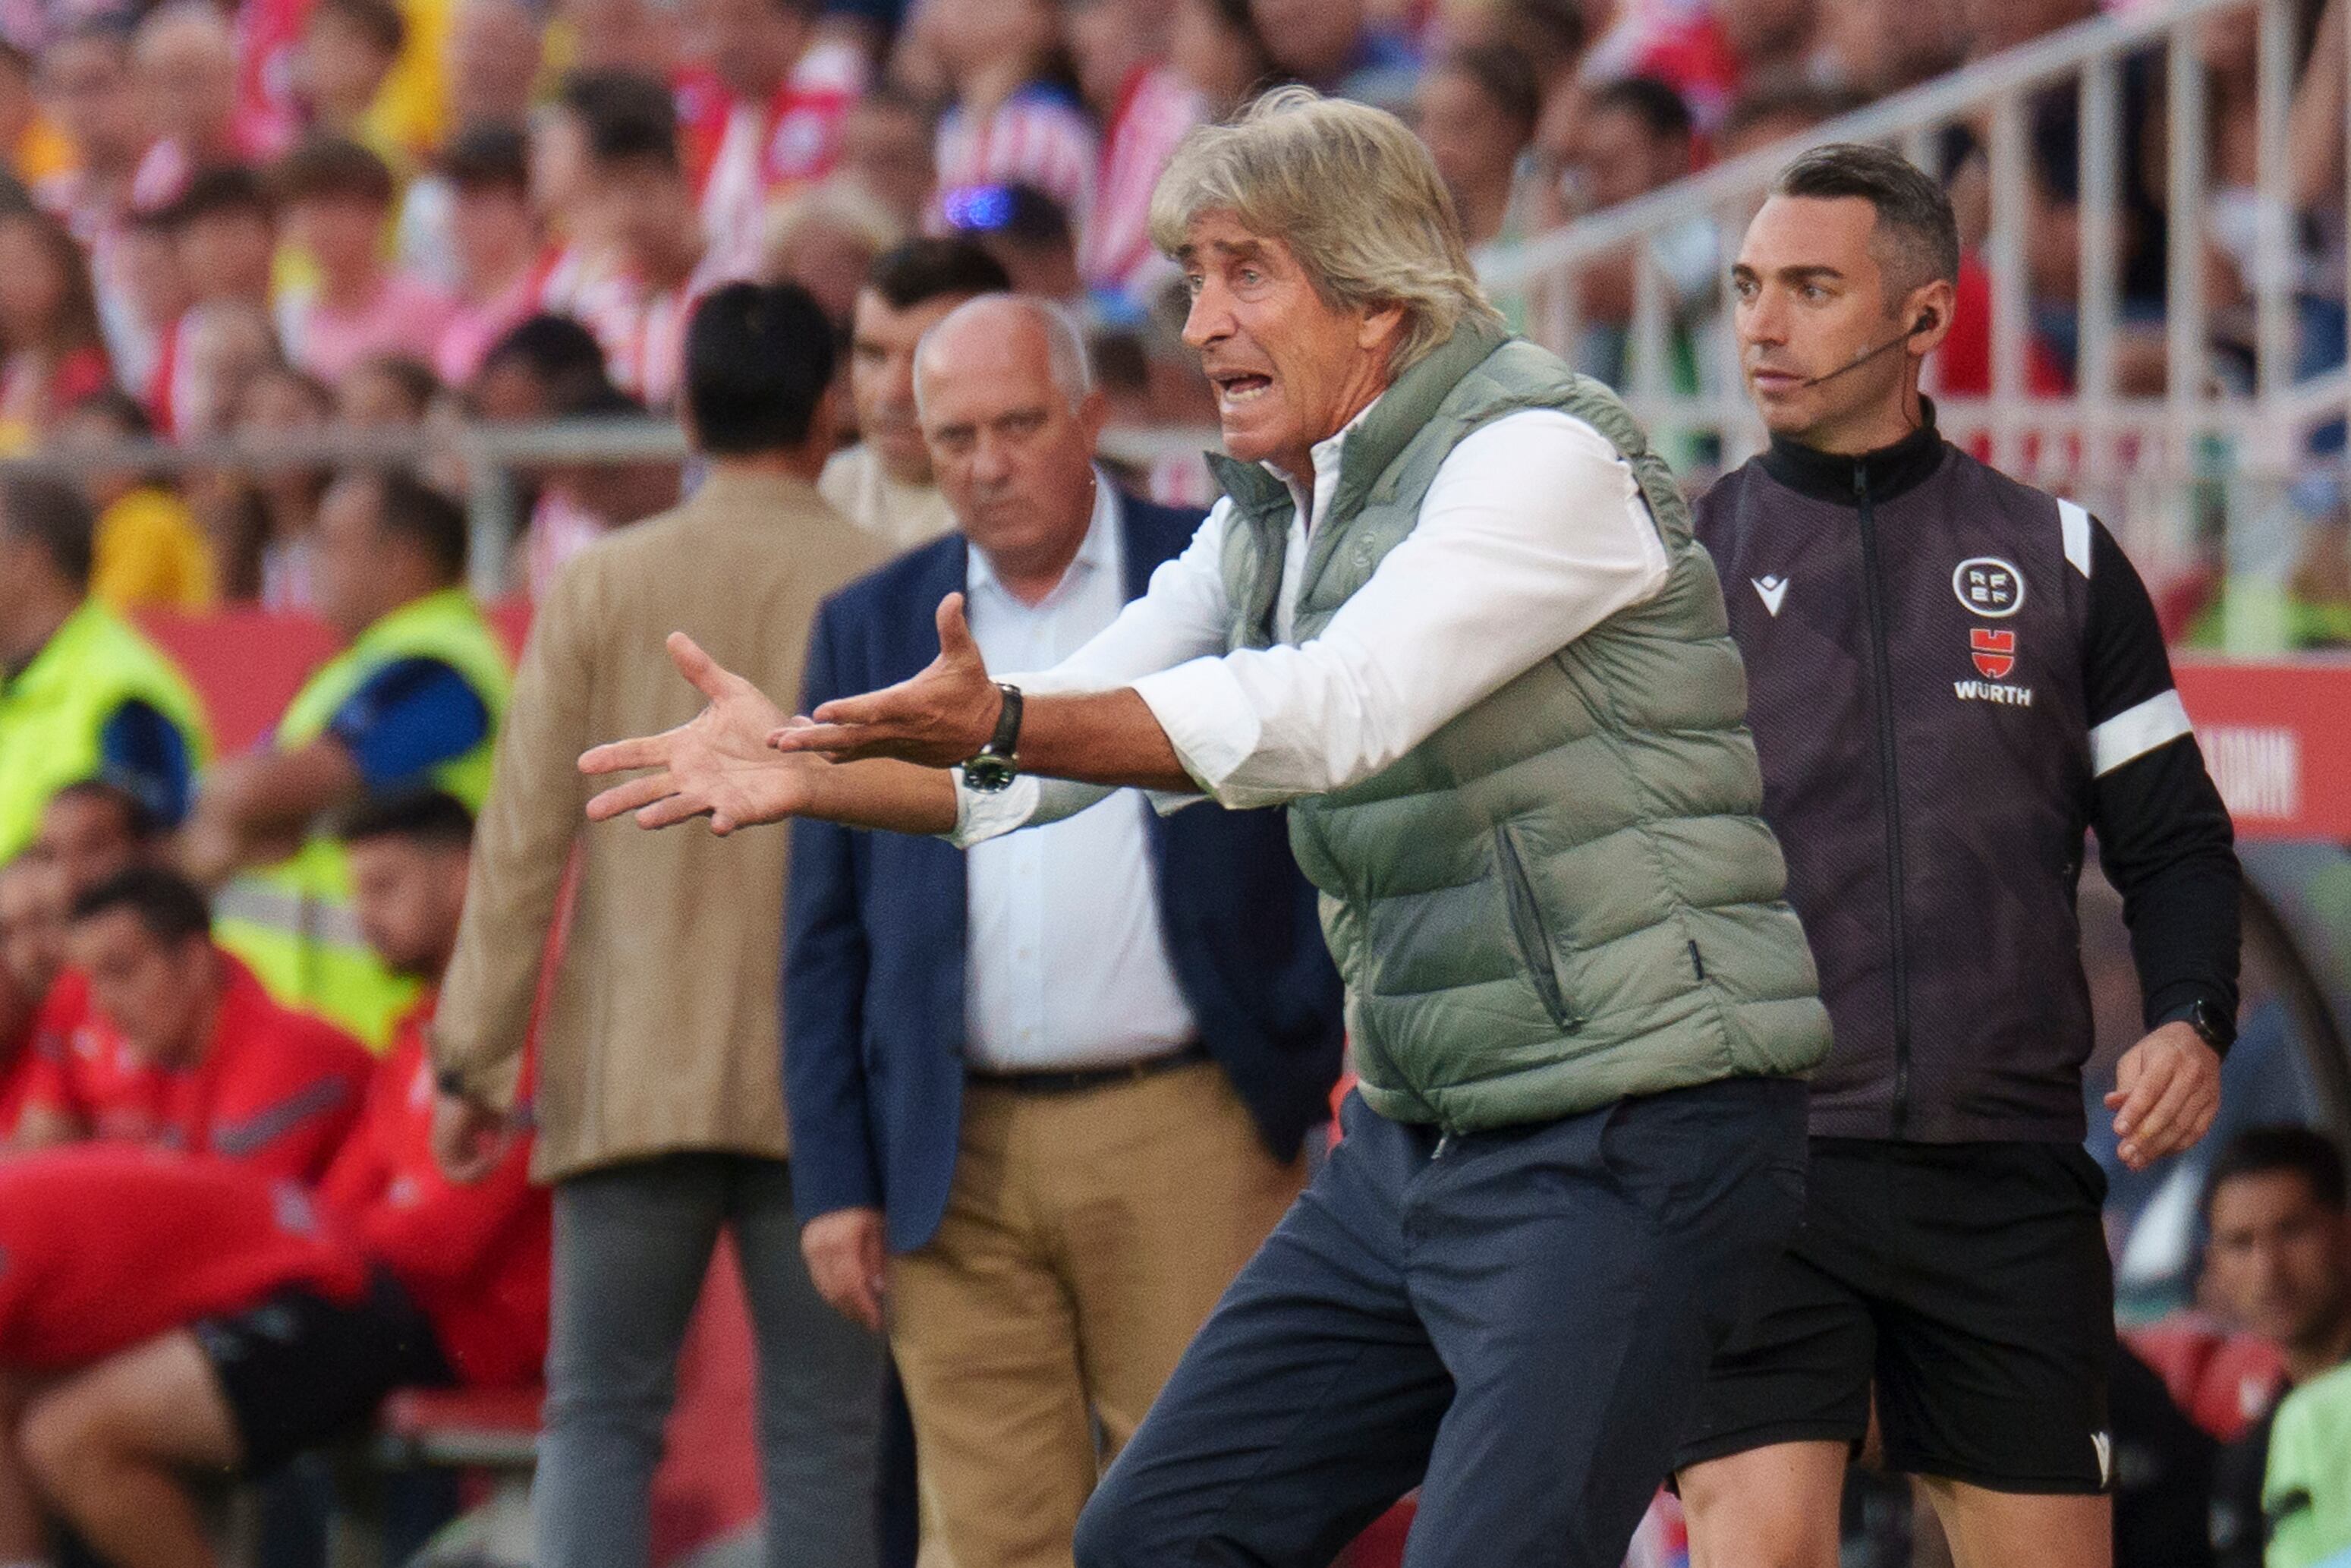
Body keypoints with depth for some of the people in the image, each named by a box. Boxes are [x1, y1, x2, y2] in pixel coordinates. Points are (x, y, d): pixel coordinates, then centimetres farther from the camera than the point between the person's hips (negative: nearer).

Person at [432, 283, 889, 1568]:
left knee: (599, 1413, 6)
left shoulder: (601, 587, 1)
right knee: (823, 1432, 4)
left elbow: (523, 838, 0)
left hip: (632, 1073, 1)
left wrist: (474, 1051, 5)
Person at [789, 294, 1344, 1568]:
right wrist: (834, 1180, 6)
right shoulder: (870, 630, 13)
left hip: (1189, 1139, -2)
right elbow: (825, 932, 13)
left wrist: (1349, 1083, -3)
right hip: (959, 1165, 3)